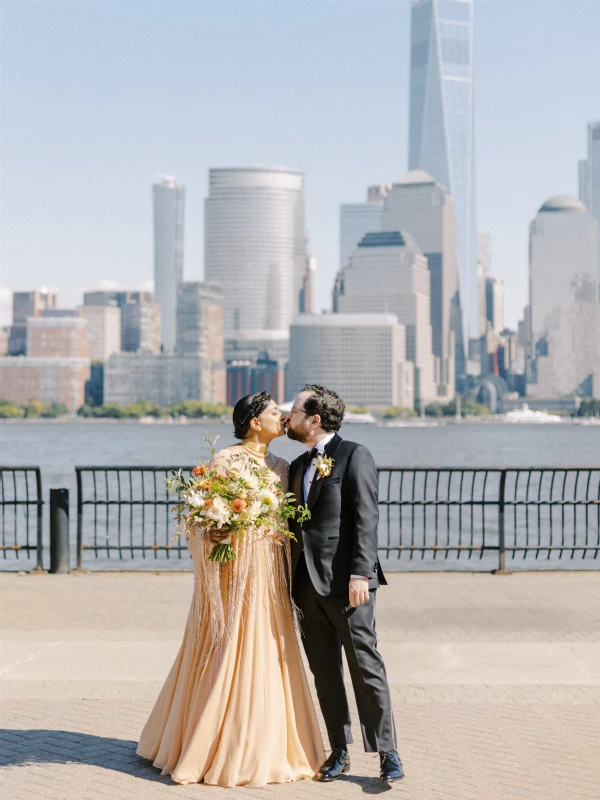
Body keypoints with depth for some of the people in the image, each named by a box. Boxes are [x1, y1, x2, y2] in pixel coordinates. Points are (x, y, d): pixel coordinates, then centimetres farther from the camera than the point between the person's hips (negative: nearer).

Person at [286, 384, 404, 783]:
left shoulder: (354, 455, -4)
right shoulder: (298, 466, 18)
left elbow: (366, 518, -12)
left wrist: (360, 573, -19)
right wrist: (293, 580, 14)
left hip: (346, 582, -7)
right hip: (309, 583, 7)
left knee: (366, 666, -4)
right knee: (324, 670, 9)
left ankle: (387, 751, 3)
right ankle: (339, 751, 18)